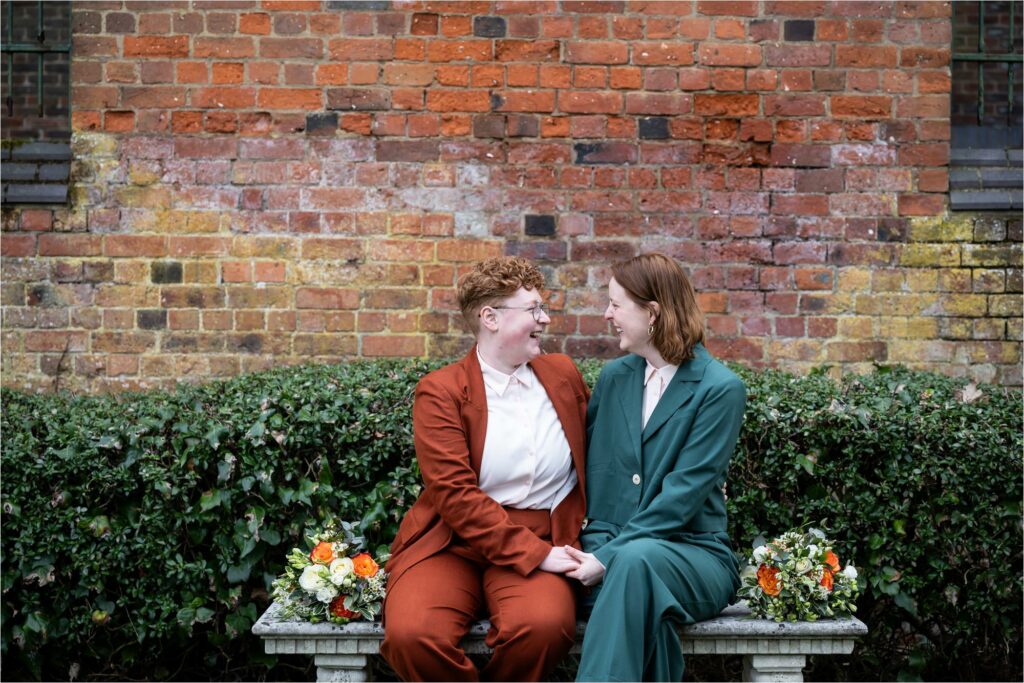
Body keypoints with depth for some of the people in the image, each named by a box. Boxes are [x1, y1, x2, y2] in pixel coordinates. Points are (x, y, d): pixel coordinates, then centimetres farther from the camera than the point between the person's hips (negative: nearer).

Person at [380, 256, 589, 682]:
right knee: (411, 634, -31)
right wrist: (534, 553, -17)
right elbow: (456, 495, -12)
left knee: (545, 624, -31)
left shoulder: (562, 374, 11)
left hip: (542, 545, 2)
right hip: (452, 544, -2)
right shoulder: (440, 391, -3)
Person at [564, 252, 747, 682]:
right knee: (646, 618, -35)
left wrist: (610, 557, -20)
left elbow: (682, 494, -13)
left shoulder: (720, 389, -5)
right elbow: (591, 469, 12)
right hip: (609, 551, 3)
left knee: (635, 560, -39)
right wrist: (596, 548, -6)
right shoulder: (613, 377, 13)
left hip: (692, 555, -3)